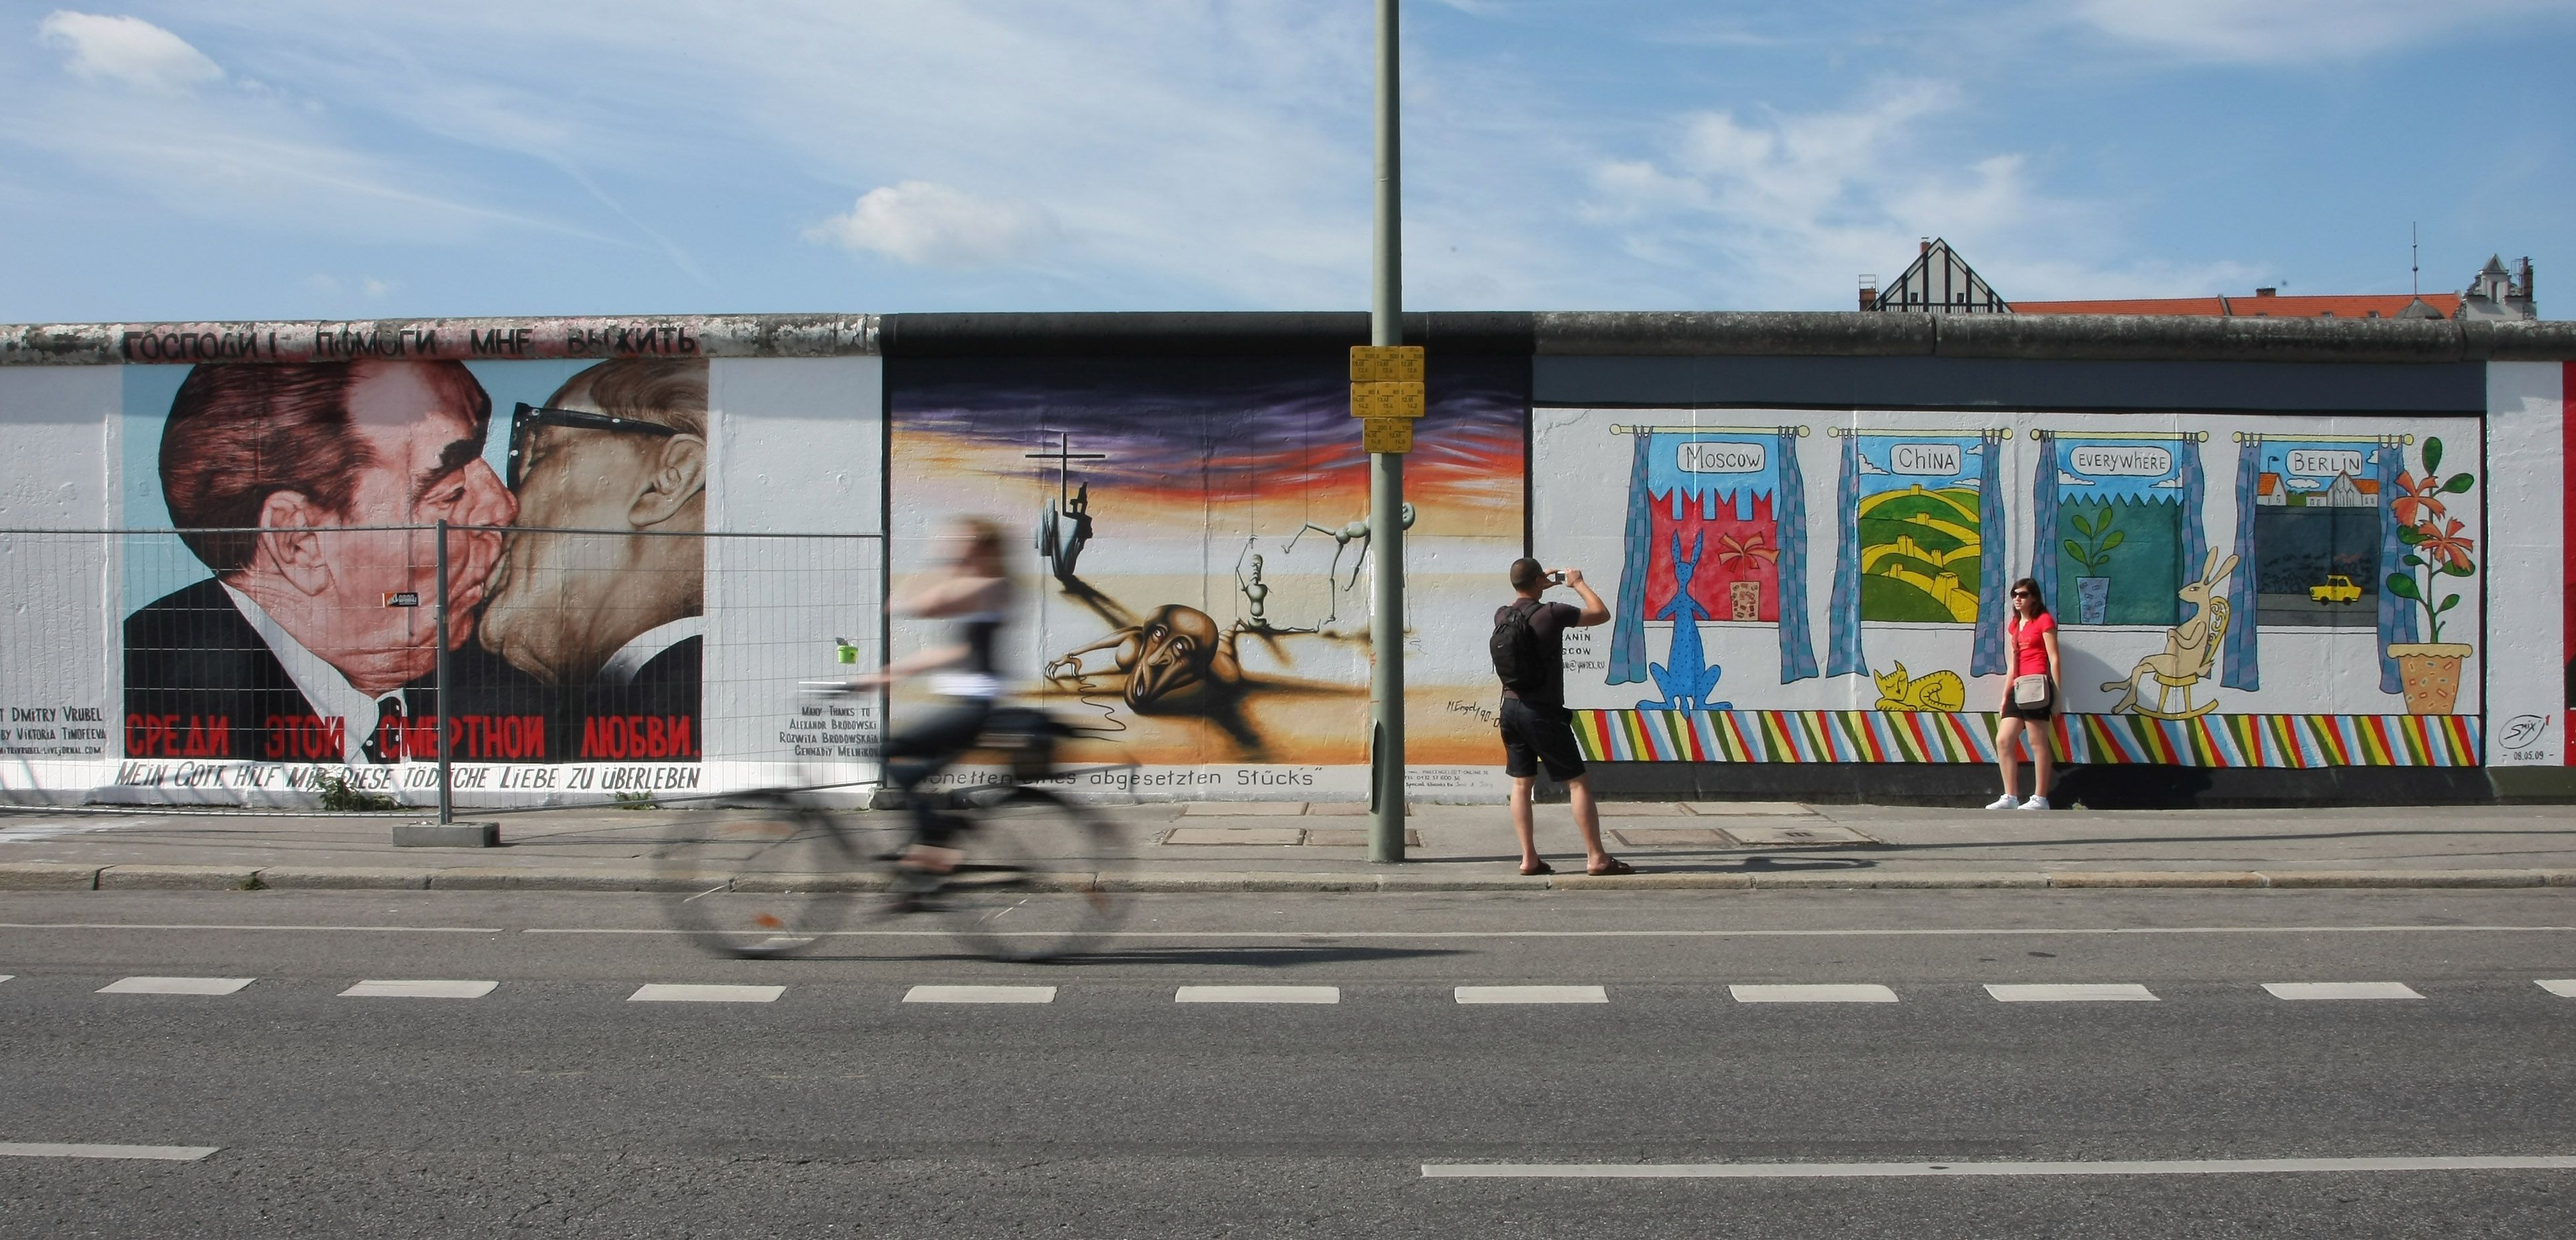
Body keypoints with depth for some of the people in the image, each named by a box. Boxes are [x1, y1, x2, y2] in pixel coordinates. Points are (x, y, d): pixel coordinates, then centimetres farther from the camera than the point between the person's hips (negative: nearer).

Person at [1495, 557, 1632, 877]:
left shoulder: (1501, 615, 3)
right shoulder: (1551, 614, -14)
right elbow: (1601, 613, -3)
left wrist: (1544, 584, 31)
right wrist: (1579, 583, 9)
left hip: (1511, 707, 6)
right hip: (1543, 712, -6)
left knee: (1521, 783, 11)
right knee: (1578, 783, 0)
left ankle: (1529, 858, 9)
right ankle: (1596, 858, 1)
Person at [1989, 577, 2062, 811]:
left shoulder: (2044, 620, -1)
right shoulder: (2015, 625, 22)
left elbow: (2053, 659, -5)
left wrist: (2055, 695, -11)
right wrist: (2005, 696, 20)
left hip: (2037, 687, -8)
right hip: (2018, 689, 8)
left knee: (2037, 742, -7)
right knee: (2003, 741, 3)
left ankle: (2040, 799, -5)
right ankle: (2010, 798, 6)